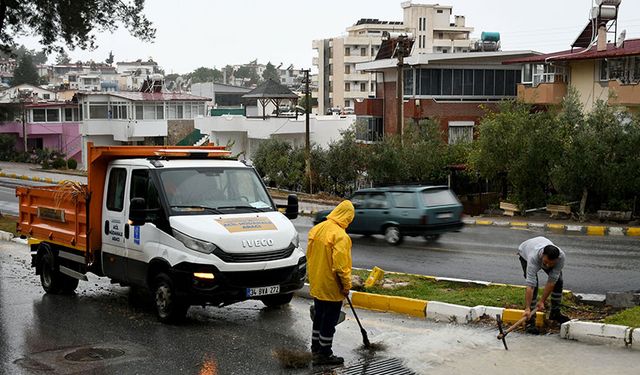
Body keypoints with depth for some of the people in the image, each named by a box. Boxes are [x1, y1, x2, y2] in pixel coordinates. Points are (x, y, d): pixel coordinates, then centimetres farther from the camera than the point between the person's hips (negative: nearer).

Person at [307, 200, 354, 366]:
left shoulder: (317, 229, 2)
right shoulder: (340, 236, -24)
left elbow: (309, 255, 11)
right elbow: (340, 266, -26)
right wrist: (346, 285, -12)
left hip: (316, 285, 8)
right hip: (331, 288, -8)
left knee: (319, 317, 21)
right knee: (329, 321, 5)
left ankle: (315, 348, 33)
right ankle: (324, 354, 14)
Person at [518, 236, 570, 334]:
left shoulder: (561, 257, -38)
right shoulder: (533, 257, -47)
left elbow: (551, 281, -30)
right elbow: (530, 285, -48)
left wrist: (542, 302, -28)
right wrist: (527, 309, -49)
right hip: (525, 252, -4)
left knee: (558, 281, -3)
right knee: (534, 284, -20)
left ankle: (555, 313, 16)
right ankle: (530, 320, -15)